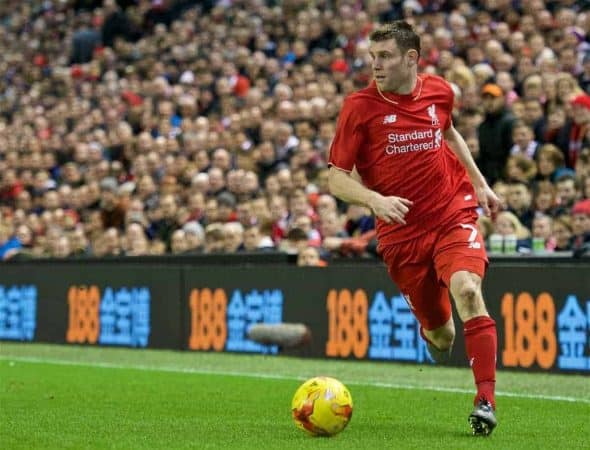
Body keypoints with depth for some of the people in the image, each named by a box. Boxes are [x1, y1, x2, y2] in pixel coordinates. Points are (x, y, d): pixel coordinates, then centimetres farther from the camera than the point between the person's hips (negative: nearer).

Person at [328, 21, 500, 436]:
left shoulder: (439, 91, 0)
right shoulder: (360, 107, -9)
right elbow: (337, 179, -7)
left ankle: (486, 399, -23)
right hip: (401, 230, -1)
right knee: (439, 334, 7)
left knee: (467, 290, -27)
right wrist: (375, 199, -25)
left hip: (454, 214, 1)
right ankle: (434, 334, 48)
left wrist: (479, 183, 19)